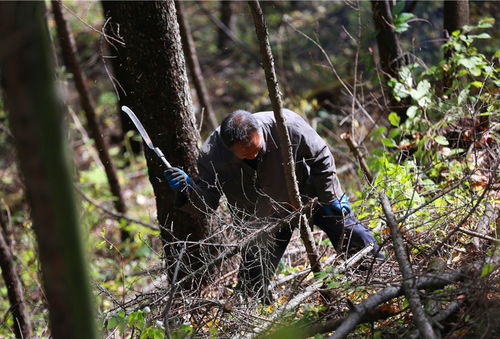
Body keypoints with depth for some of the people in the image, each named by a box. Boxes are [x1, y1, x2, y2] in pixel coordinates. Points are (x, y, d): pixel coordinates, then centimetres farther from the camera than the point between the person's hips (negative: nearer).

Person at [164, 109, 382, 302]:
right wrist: (189, 188, -39)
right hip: (263, 219, 0)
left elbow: (320, 157, -16)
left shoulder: (286, 124, -34)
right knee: (253, 280, -6)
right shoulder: (212, 156, -31)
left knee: (351, 233, 4)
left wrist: (330, 198, -10)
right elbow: (208, 203, -18)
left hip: (307, 195, 0)